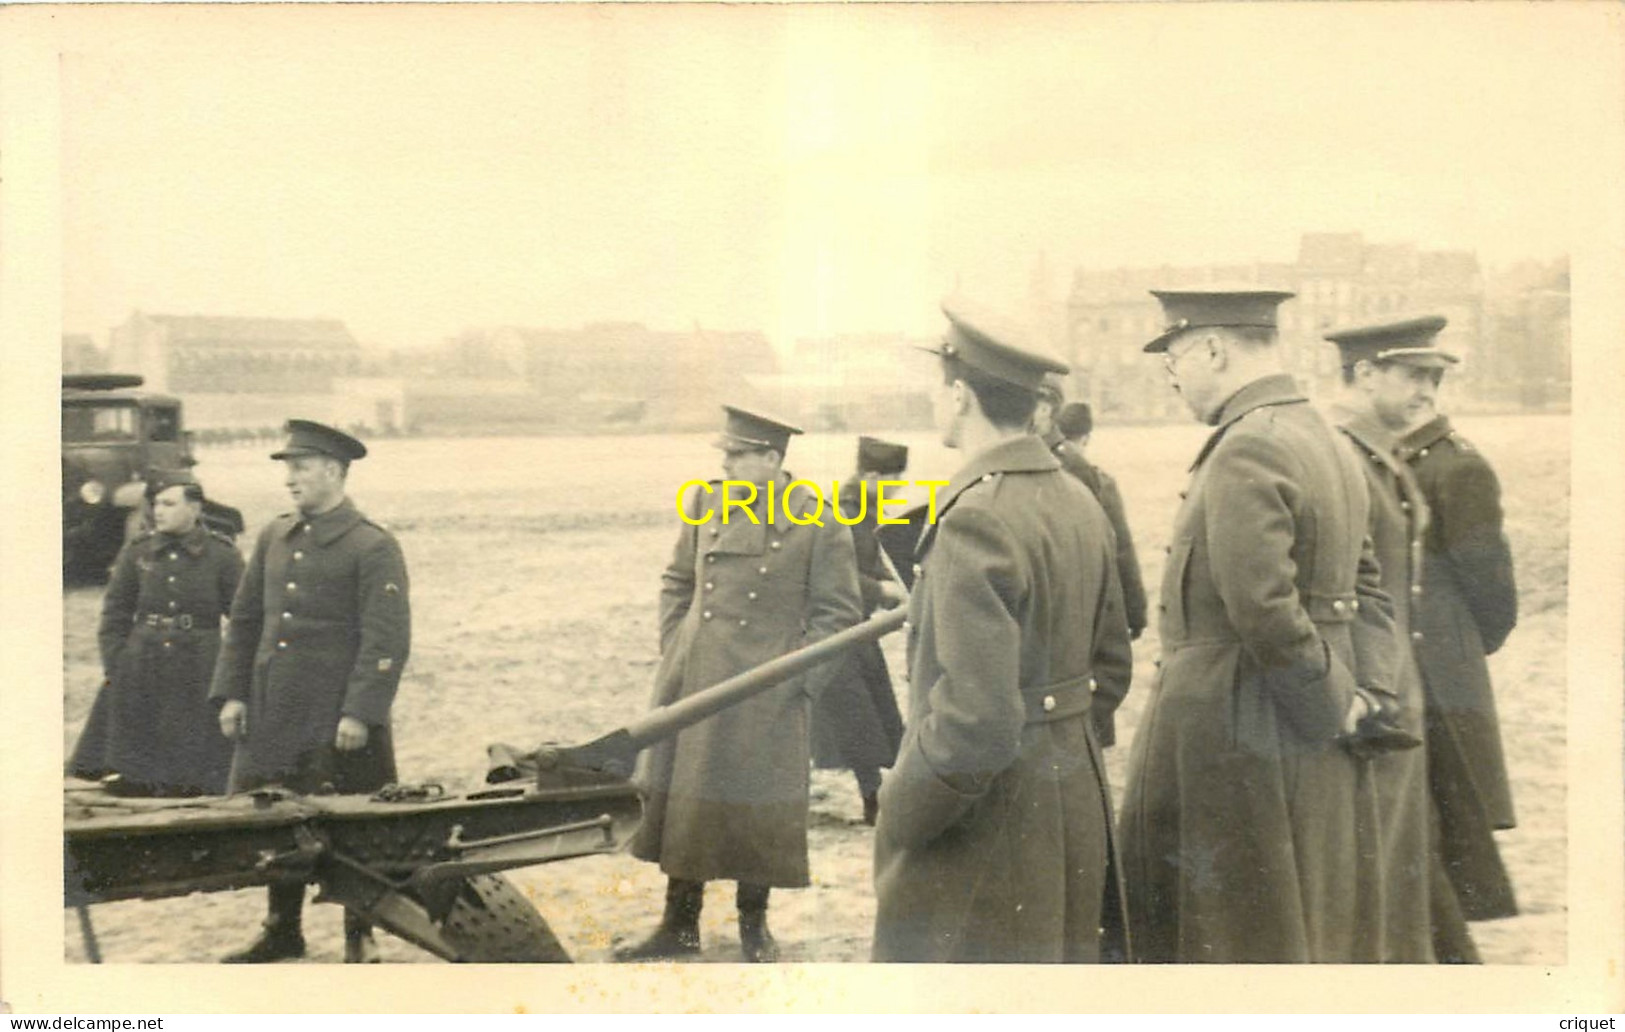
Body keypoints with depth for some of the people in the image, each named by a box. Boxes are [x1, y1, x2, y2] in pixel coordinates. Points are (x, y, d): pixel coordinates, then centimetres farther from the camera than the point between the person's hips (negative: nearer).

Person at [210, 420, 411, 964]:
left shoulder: (374, 548, -7)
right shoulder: (273, 539, 12)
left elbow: (387, 639, -12)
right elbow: (244, 621, 16)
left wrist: (360, 713, -18)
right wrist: (232, 693, 7)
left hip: (338, 722, -6)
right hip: (273, 715, 6)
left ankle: (359, 938, 16)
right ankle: (282, 931, 25)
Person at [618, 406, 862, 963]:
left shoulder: (819, 526, -8)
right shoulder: (705, 504, 5)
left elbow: (839, 613, -4)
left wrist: (795, 680, -9)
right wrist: (673, 650, 9)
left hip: (764, 700, -4)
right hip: (692, 685, 4)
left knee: (757, 812, 4)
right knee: (679, 798, 9)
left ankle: (754, 926, 23)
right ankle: (679, 926, 23)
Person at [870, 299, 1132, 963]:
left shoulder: (976, 518, -22)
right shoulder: (1079, 504, 6)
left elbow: (976, 724, -28)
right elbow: (1110, 663, 16)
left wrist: (897, 819, -14)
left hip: (987, 820, -9)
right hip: (1075, 802, 9)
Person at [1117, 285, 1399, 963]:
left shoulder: (1246, 452, -19)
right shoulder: (1329, 442, 12)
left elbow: (1263, 610, -26)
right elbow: (1366, 588, 16)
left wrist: (1334, 703, -14)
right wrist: (1365, 694, 6)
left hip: (1232, 740, -9)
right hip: (1313, 755, 9)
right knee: (1311, 943, 17)